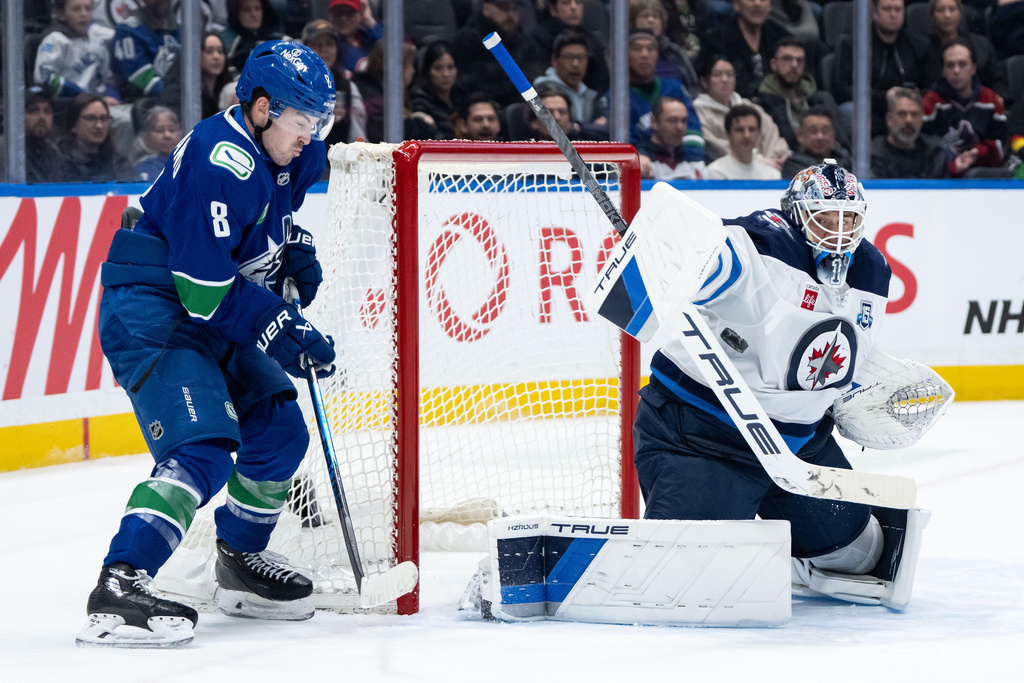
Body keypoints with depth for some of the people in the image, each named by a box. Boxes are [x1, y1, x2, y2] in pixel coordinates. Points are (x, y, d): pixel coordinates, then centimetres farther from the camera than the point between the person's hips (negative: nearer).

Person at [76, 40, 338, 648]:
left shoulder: (286, 156, 6)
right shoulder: (220, 165, -24)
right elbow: (204, 289, -26)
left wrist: (295, 250, 12)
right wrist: (283, 332, -21)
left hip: (211, 320, 10)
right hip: (151, 313, -10)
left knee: (280, 432, 12)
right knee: (204, 448, -24)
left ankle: (241, 563, 30)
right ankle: (119, 588, -32)